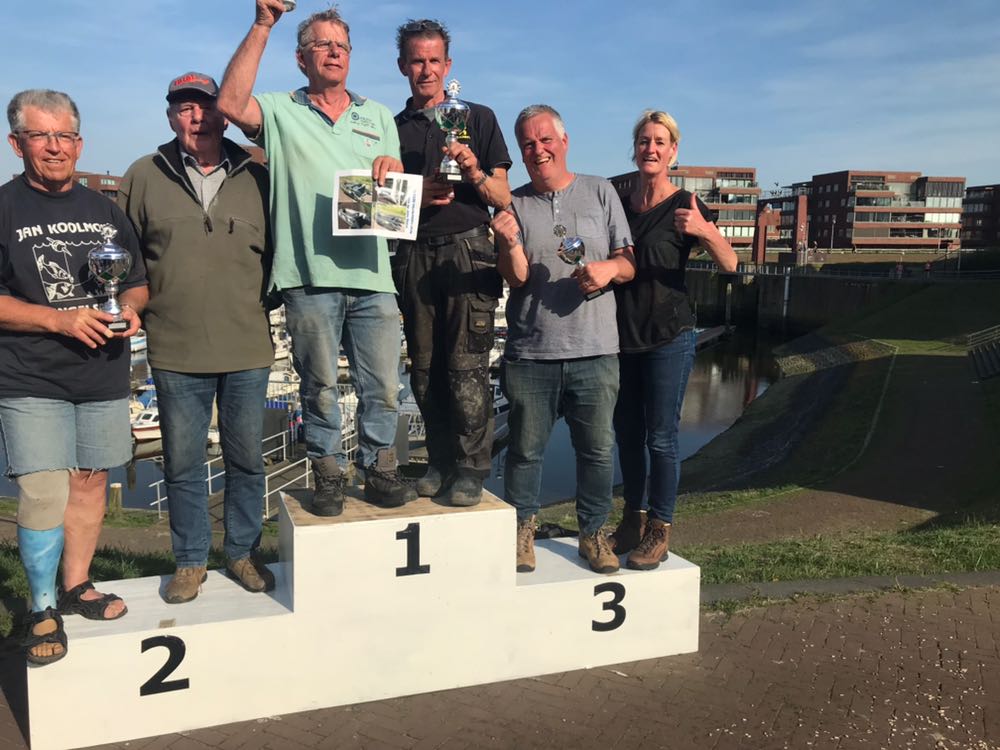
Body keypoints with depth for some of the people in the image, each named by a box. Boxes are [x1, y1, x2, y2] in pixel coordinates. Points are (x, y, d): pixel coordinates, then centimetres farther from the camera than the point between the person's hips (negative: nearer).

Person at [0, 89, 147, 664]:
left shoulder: (105, 210, 13)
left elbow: (138, 282, 18)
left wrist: (130, 308, -4)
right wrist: (59, 319, -18)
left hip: (104, 375, 5)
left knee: (91, 481, 10)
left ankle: (77, 586, 26)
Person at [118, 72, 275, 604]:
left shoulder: (256, 178, 5)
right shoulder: (145, 177, 5)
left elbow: (279, 250, 12)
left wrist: (261, 301, 2)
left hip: (247, 348, 1)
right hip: (175, 351, 0)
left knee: (246, 459, 10)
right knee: (182, 464, 8)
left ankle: (243, 552, 27)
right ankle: (190, 561, 24)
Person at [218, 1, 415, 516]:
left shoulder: (378, 116, 21)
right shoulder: (280, 112, 10)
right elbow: (231, 104, -11)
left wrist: (393, 166, -3)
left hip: (371, 274, 3)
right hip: (309, 275, -2)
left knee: (382, 385, 3)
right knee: (319, 386, 4)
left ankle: (379, 468, 19)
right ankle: (329, 475, 18)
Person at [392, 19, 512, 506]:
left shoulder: (478, 118, 10)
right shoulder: (392, 128, 17)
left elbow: (503, 199, 7)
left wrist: (475, 173, -13)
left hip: (468, 250, -3)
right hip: (414, 255, 3)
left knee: (467, 366, -9)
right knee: (425, 368, 4)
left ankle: (471, 470, -4)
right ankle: (440, 463, 13)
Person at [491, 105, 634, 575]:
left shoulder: (600, 193, 9)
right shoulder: (514, 205, 7)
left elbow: (630, 263, 8)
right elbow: (516, 279, -1)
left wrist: (610, 268, -13)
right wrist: (511, 243, -20)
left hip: (595, 351, 0)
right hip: (530, 353, 0)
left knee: (597, 449, 6)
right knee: (525, 448, 8)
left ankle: (593, 532, 24)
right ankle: (522, 530, 25)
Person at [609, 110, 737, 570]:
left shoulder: (684, 207, -5)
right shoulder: (619, 204, 9)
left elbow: (730, 264, -14)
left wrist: (704, 231, -31)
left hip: (668, 337, -5)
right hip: (622, 336, 5)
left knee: (661, 437, -1)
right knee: (627, 433, 12)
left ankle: (659, 530, 10)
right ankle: (633, 518, 26)